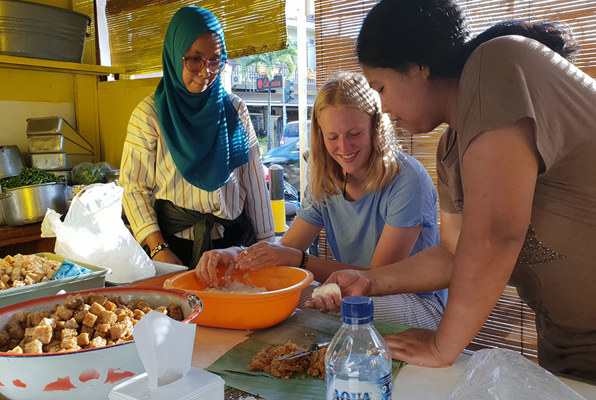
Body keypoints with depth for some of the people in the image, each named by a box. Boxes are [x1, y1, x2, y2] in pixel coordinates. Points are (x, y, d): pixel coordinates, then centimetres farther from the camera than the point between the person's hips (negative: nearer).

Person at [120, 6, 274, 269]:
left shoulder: (235, 109, 5)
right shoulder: (150, 113, -3)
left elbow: (254, 180, 6)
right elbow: (134, 187, -3)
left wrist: (265, 243, 5)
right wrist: (158, 248, -14)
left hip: (234, 240, 2)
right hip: (175, 244, -2)